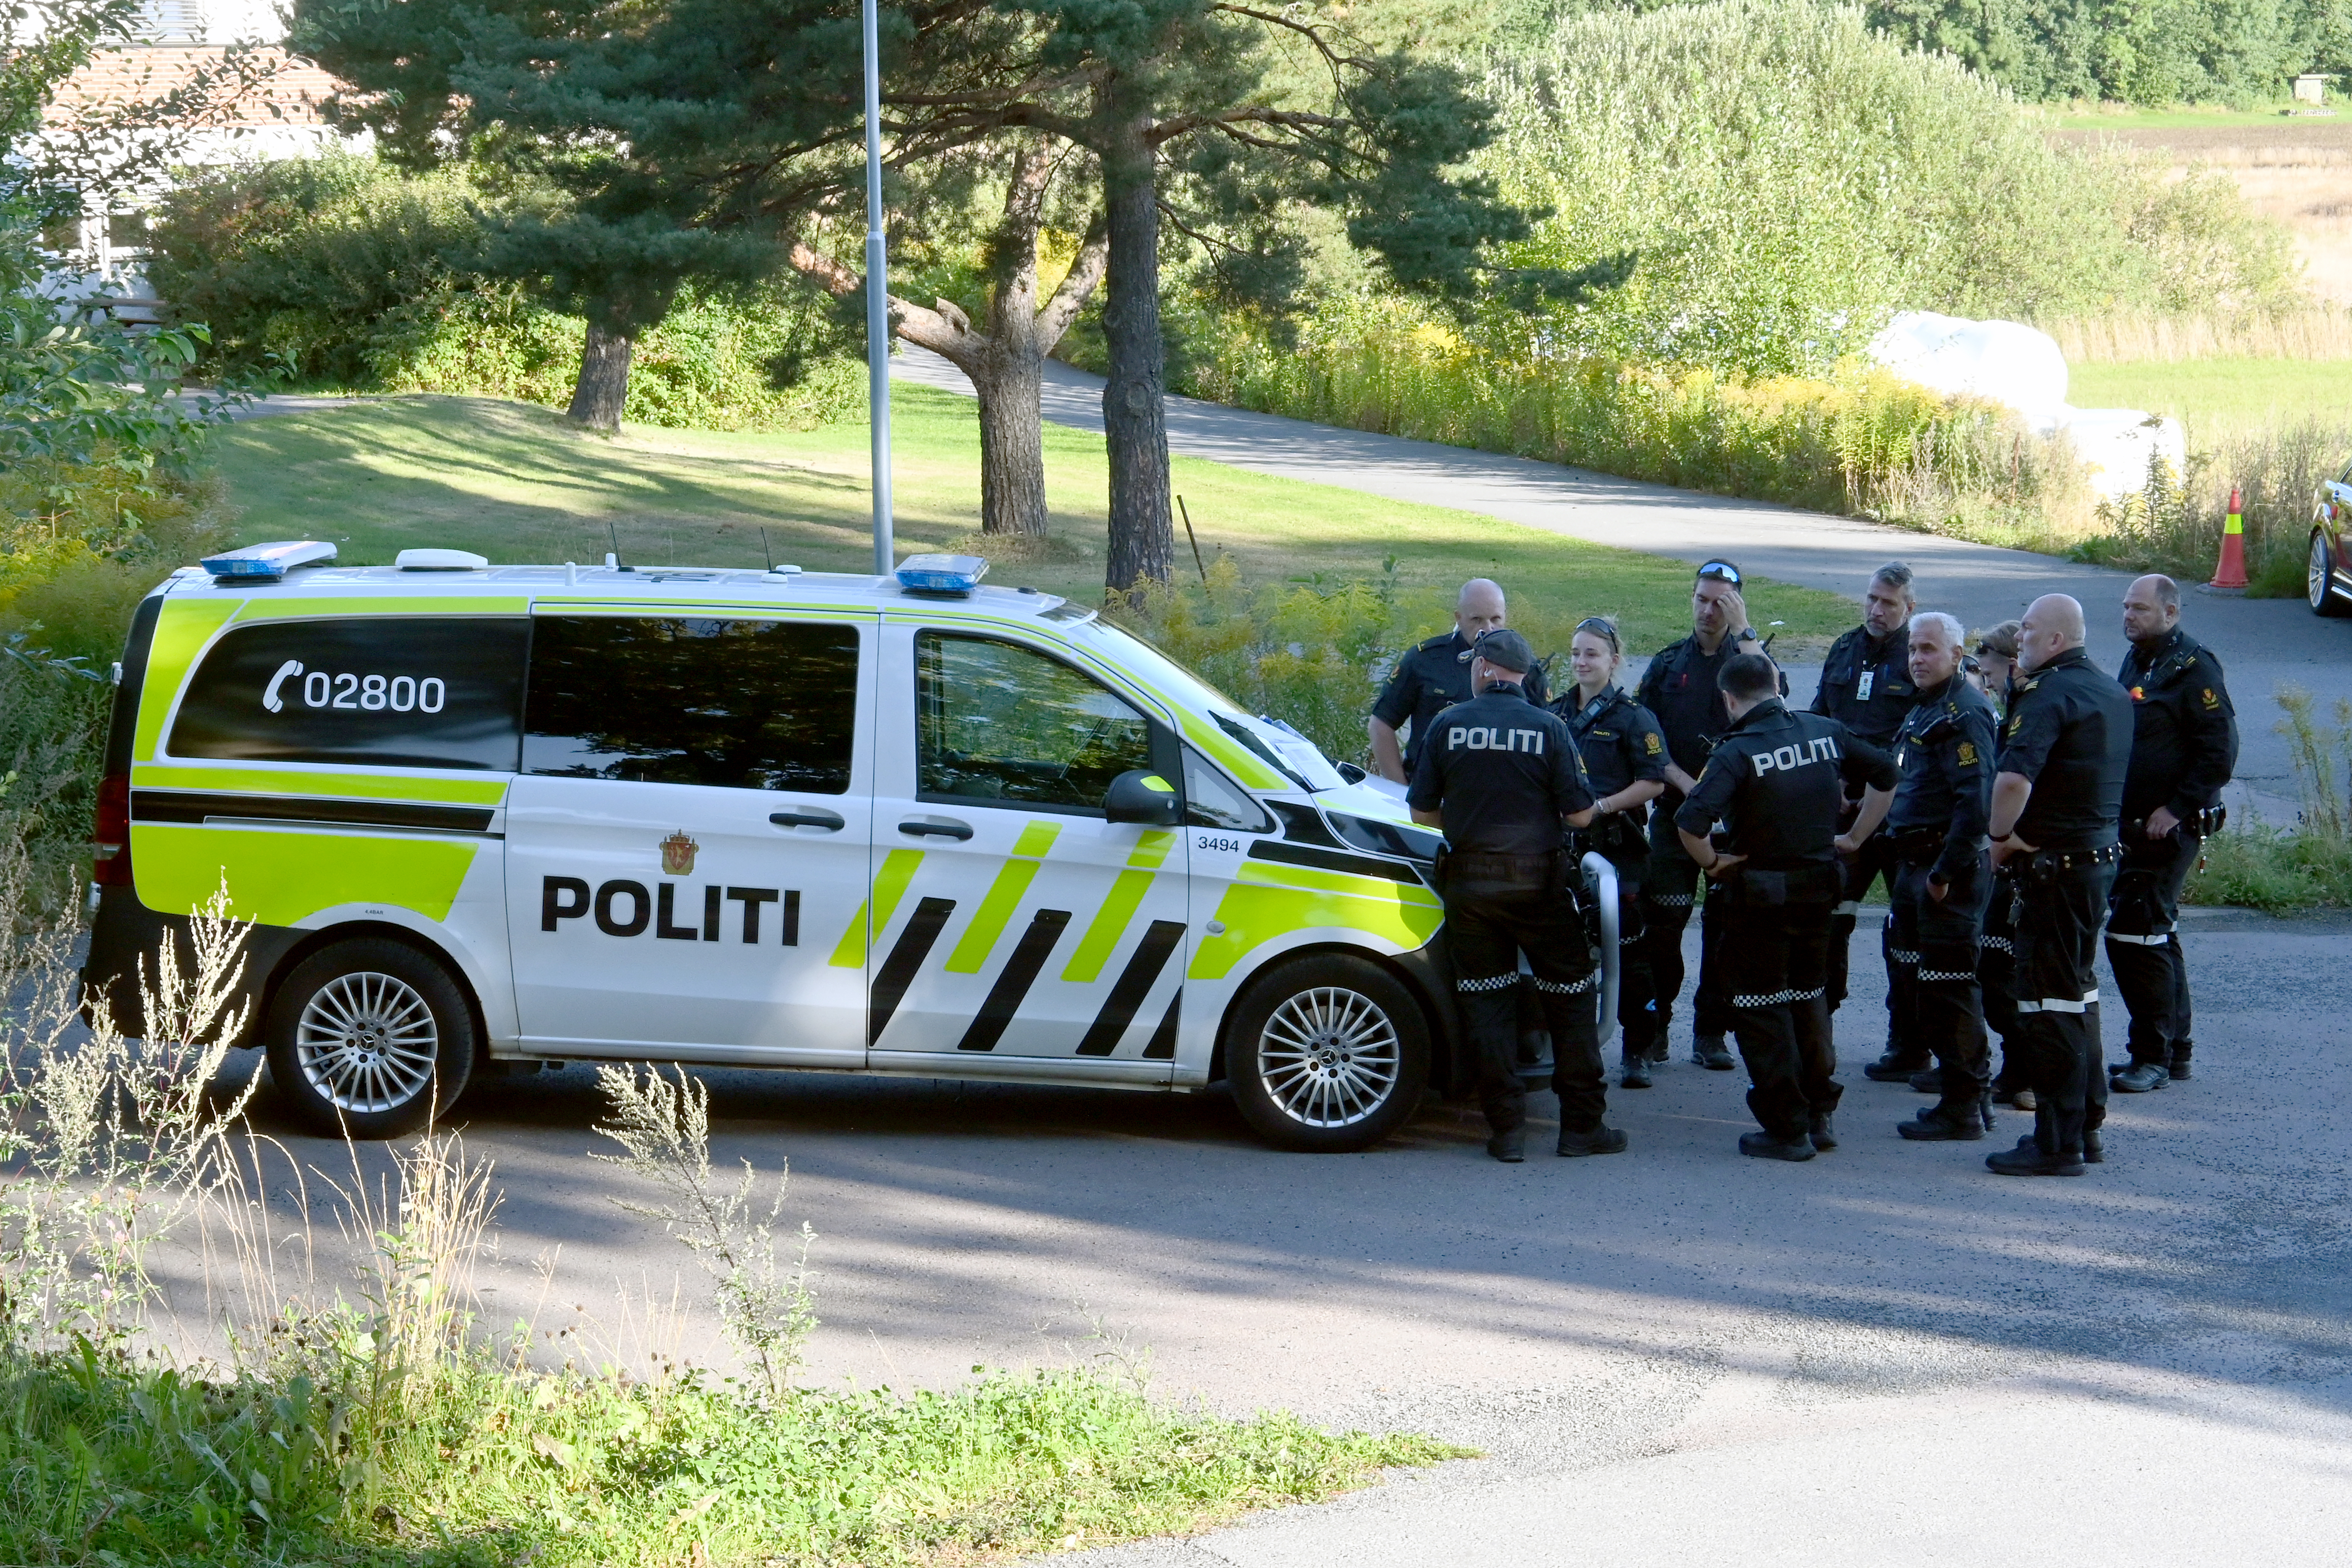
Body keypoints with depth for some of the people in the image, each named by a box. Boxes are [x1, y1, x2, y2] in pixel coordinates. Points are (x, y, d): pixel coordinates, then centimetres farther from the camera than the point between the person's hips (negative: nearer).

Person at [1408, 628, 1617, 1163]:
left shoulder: (1448, 726, -2)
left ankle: (1507, 1129, 5)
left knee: (1487, 1003, 8)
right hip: (1539, 879, -1)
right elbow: (1580, 814, -7)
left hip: (1470, 883, 1)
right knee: (1570, 998, 9)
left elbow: (1422, 812, 3)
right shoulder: (1549, 728, -6)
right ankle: (1582, 1124, 9)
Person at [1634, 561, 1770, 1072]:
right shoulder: (1667, 663, 12)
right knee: (1662, 919, -3)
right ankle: (1653, 1025, 5)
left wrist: (1743, 629, -16)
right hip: (1675, 812, 1)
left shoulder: (1748, 656, 7)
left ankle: (1711, 1033, 7)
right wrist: (1683, 781, -7)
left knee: (1727, 924, 0)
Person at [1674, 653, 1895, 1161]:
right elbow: (1884, 774, 11)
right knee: (1810, 997, 21)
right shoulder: (1825, 732, -1)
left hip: (1760, 894, -6)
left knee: (1760, 1009, 5)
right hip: (1820, 885, 6)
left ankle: (1787, 1129, 5)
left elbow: (1690, 823, -30)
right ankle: (1820, 1115, 25)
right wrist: (1855, 837, 15)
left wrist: (1711, 861, -13)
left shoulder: (1738, 752, -18)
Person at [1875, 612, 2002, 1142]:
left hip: (1950, 866, -11)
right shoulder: (1923, 709, 16)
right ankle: (1973, 1094, 23)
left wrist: (1945, 873, -21)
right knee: (1913, 975, 15)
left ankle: (1962, 1108, -1)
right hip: (1916, 863, 11)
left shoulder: (1965, 712, -16)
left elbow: (1975, 803, -23)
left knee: (1947, 986, -6)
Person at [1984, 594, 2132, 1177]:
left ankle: (2057, 1142, -4)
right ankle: (2088, 1124, 25)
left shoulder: (2050, 694, -16)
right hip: (2102, 851, 9)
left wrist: (2001, 835, -13)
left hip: (2056, 861, -9)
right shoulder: (2113, 692, 13)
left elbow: (2014, 779, -31)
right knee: (2078, 988, 19)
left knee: (2049, 1001, -5)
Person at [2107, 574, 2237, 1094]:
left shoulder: (2193, 668, -14)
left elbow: (2220, 753, -18)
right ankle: (2174, 1051, 25)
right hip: (2132, 827, 10)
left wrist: (2175, 809, -20)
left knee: (2134, 935, -12)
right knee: (2156, 935, 15)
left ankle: (2153, 1056, -6)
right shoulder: (2136, 662, 14)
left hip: (2169, 829, -10)